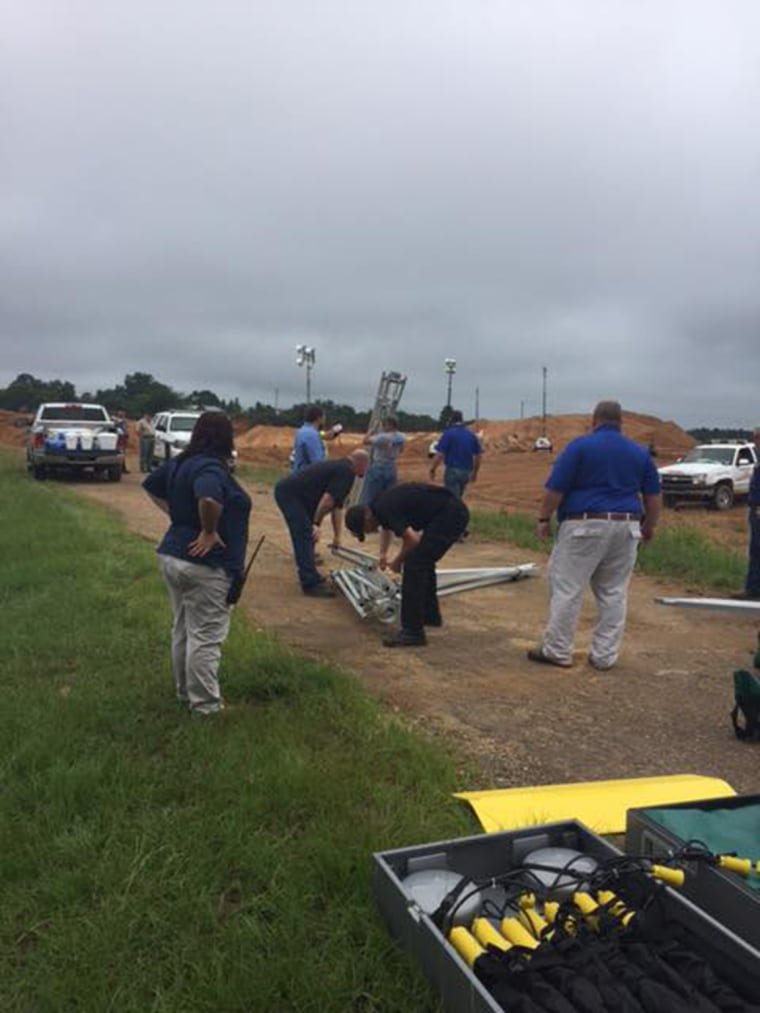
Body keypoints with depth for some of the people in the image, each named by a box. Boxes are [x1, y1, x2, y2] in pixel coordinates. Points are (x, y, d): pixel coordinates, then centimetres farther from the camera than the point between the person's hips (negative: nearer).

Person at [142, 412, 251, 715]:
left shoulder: (179, 462, 7)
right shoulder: (211, 467, -21)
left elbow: (150, 486, 22)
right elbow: (209, 499, -42)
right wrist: (209, 531, -26)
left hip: (173, 556, 9)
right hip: (205, 566, -9)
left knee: (183, 630, 19)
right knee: (205, 637, 0)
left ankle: (185, 692, 33)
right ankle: (205, 705, 9)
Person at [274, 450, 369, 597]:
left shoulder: (340, 468, 21)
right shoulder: (347, 472, -10)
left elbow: (337, 507, 26)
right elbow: (327, 499, -22)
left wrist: (337, 537, 29)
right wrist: (317, 524, -16)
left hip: (287, 490, 10)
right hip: (290, 493, -10)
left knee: (306, 536, 18)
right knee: (305, 536, -10)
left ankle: (309, 575, 28)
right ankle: (311, 583, -8)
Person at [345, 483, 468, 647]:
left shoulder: (384, 508, -16)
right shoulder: (379, 505, 13)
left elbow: (412, 540, -20)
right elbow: (386, 527, 38)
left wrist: (397, 562, -3)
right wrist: (383, 554, 36)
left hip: (449, 515, -10)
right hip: (454, 512, 10)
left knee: (414, 564, -10)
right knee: (422, 561, 23)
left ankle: (413, 632, -8)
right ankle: (430, 615, 36)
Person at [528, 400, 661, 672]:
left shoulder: (580, 446, -5)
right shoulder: (640, 452, 9)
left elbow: (555, 489, -9)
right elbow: (653, 496, 11)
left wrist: (544, 519, 1)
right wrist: (649, 527, 23)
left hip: (584, 526, -5)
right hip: (625, 528, 5)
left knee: (566, 589, 3)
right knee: (614, 593, 11)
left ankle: (557, 651, 8)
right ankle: (604, 656, 15)